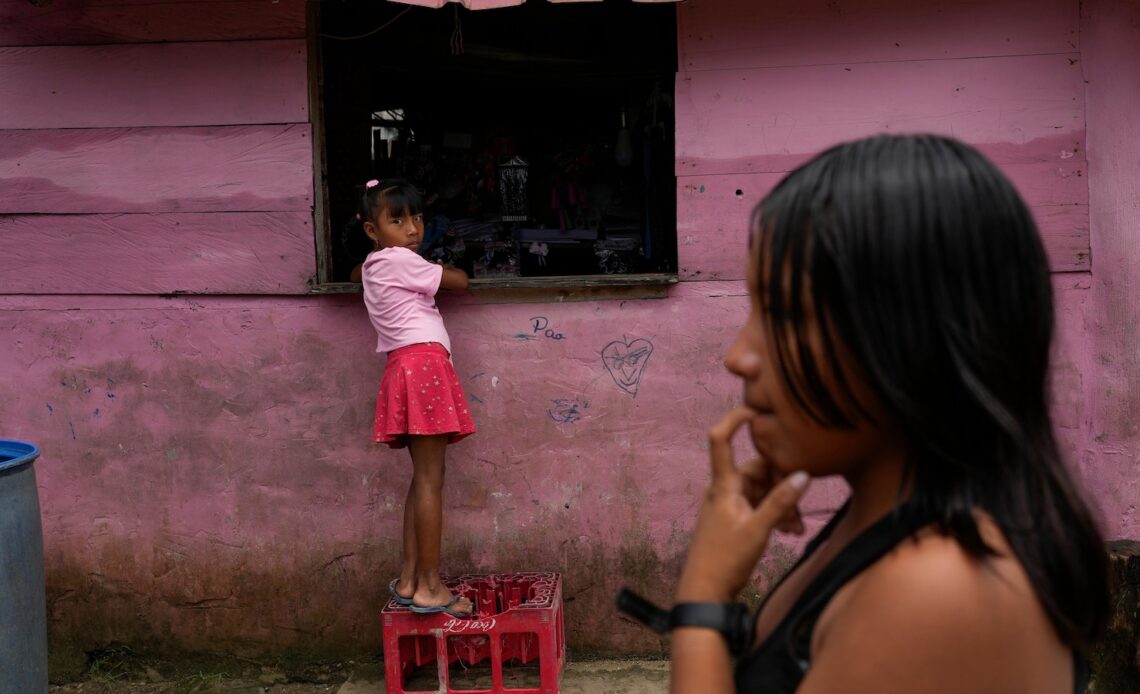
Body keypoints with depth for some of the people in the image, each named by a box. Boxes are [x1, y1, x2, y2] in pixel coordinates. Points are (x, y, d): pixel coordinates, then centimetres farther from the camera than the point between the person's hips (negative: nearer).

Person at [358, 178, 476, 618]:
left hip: (405, 368, 10)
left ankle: (408, 579, 13)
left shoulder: (372, 266, 20)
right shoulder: (401, 261, -6)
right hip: (425, 363, -10)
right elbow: (460, 282, 1)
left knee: (423, 478, 12)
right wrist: (443, 269, 24)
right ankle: (430, 586, -8)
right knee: (430, 479, -9)